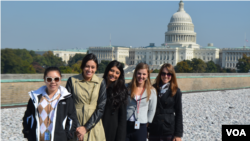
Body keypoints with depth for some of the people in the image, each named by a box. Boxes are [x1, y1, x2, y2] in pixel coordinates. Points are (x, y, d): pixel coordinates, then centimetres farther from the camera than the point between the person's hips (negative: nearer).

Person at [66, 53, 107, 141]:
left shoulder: (101, 83, 4)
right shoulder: (72, 81, 2)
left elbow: (101, 108, -1)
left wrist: (86, 127, -8)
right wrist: (76, 127, -9)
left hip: (93, 126, 1)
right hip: (75, 126, 0)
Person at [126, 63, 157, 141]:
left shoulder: (151, 91, 2)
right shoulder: (127, 87, 0)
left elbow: (152, 110, 9)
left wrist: (147, 122, 7)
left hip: (141, 127, 0)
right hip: (125, 124, 0)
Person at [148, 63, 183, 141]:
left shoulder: (176, 92, -2)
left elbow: (179, 113, -2)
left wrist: (178, 134, -6)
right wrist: (146, 129, 4)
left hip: (169, 131, -2)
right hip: (154, 130, 3)